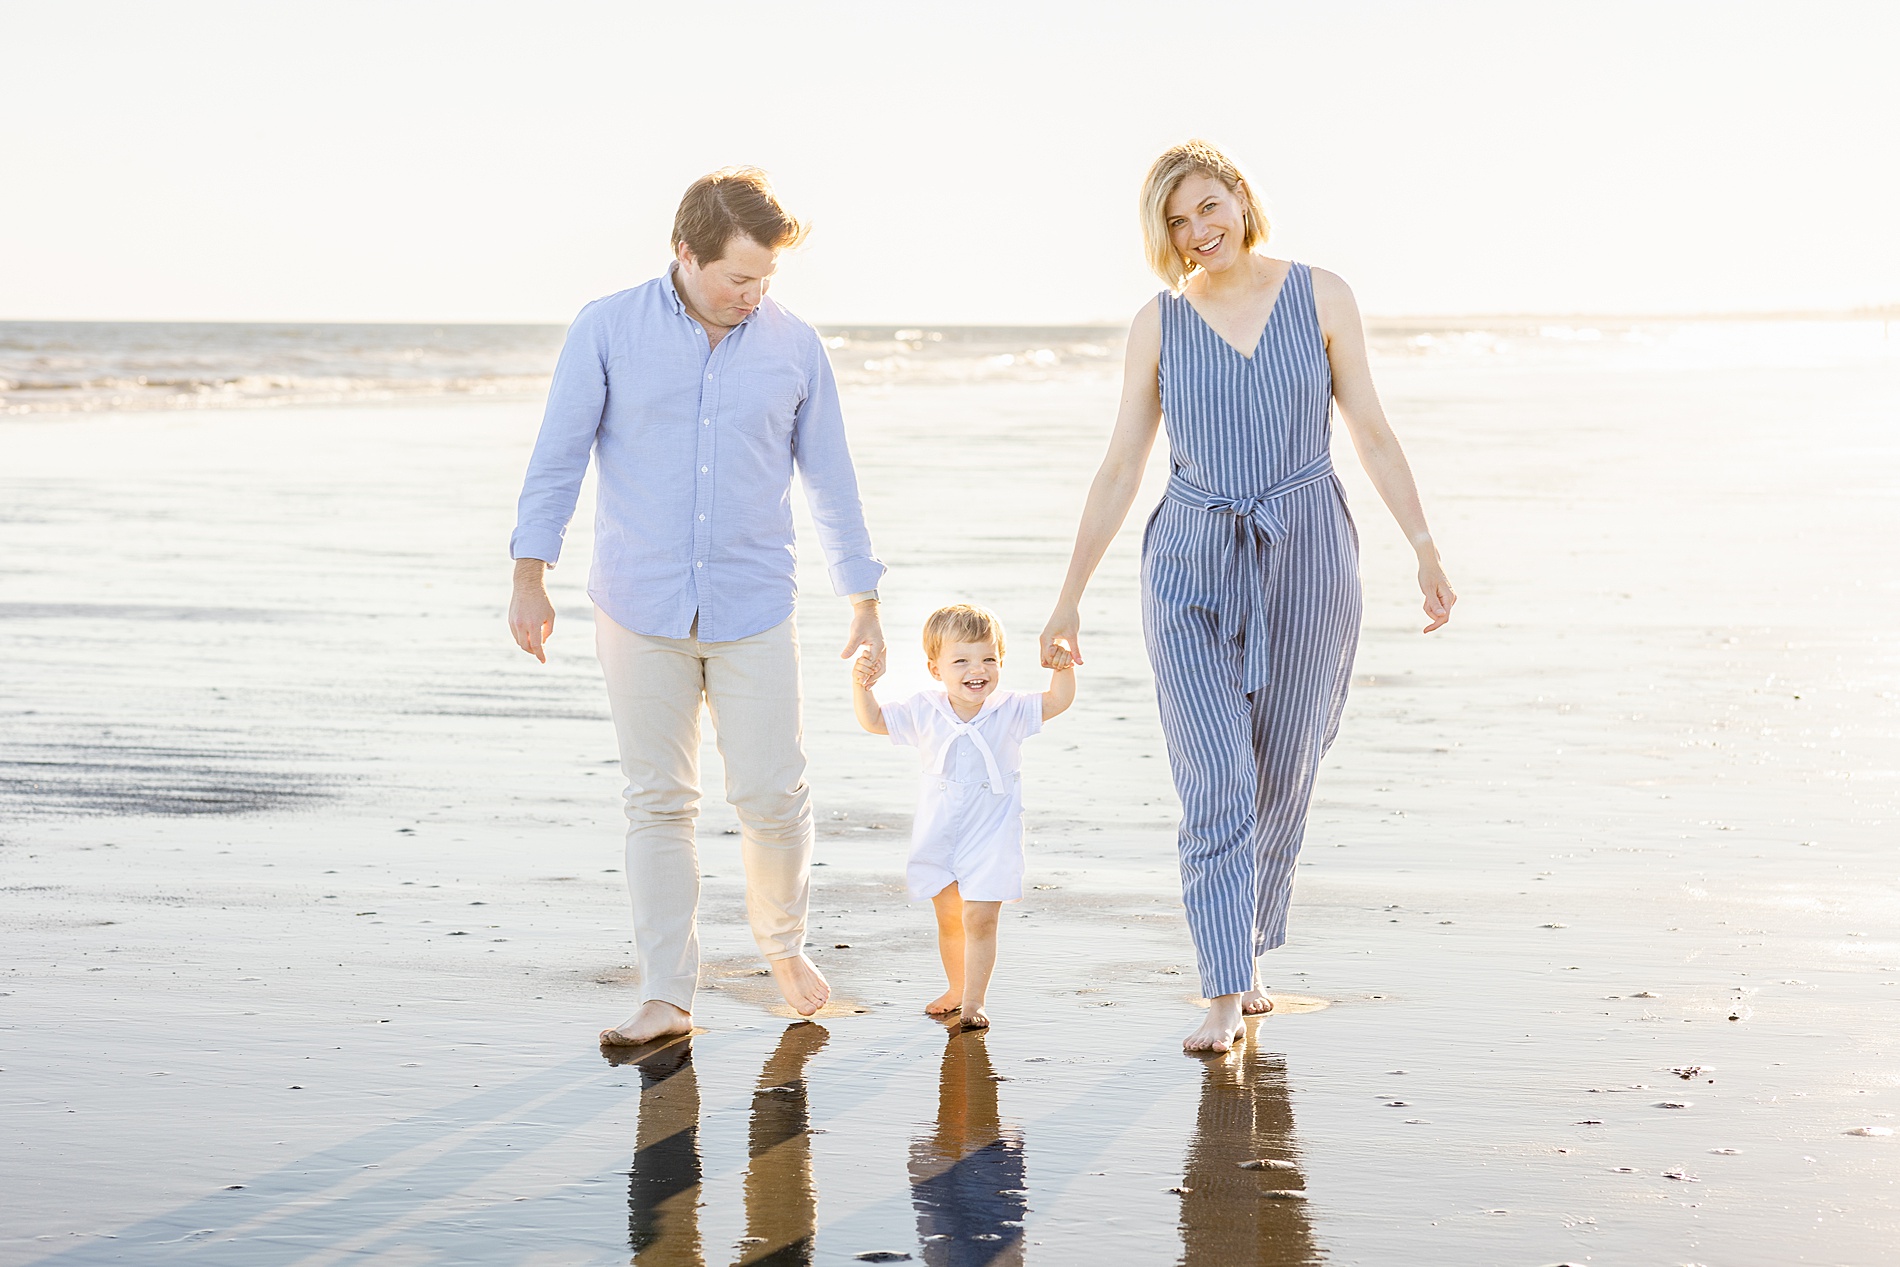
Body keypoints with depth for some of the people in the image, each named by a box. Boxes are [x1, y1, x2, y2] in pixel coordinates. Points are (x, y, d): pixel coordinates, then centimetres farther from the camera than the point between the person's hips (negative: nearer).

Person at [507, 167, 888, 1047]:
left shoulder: (793, 347, 3)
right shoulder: (607, 331, -2)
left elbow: (831, 480, 10)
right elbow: (559, 456, 1)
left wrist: (865, 604, 12)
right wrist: (530, 577, -4)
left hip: (753, 609, 1)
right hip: (639, 609, -1)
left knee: (772, 793, -3)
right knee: (658, 803, 2)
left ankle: (782, 940, 25)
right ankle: (666, 998, 7)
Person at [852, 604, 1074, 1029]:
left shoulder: (1009, 710, -8)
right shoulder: (924, 712, -4)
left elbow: (1057, 701, -13)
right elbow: (873, 721, 2)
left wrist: (1062, 670, -32)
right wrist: (861, 685, -15)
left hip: (991, 838, -3)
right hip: (938, 836, 3)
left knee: (979, 919, -10)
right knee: (949, 919, 15)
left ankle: (974, 1001, -3)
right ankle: (956, 989, 34)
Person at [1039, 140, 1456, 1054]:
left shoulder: (1320, 298, 1)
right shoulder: (1158, 324, 3)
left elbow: (1371, 431, 4)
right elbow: (1120, 468, 5)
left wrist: (1424, 547, -1)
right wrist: (1070, 596, 4)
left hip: (1306, 559, 1)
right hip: (1192, 565, 0)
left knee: (1282, 779, 10)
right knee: (1215, 781, -10)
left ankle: (1248, 955, 29)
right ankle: (1224, 996, -8)